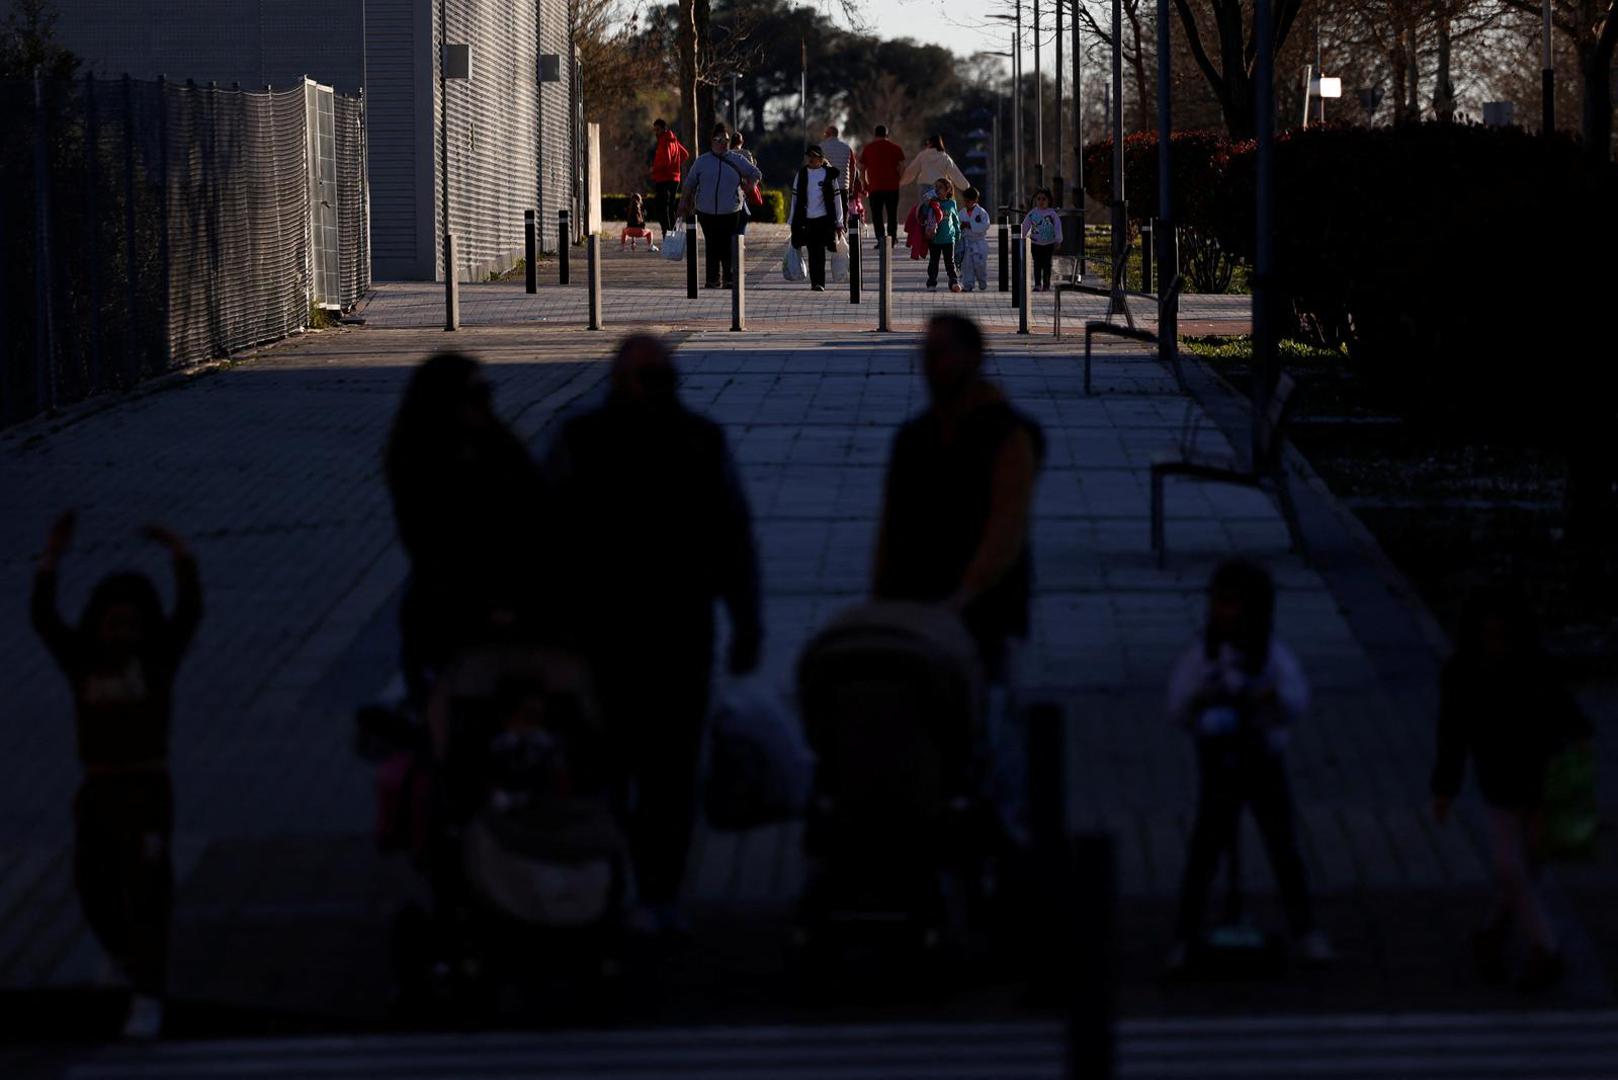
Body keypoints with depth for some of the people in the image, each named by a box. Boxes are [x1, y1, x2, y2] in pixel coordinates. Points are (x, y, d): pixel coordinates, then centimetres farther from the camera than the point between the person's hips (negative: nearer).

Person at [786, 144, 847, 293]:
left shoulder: (829, 174, 2)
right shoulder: (802, 174, 8)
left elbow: (837, 199, 5)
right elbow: (795, 198, 11)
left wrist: (839, 222, 3)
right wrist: (792, 221, 9)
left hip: (823, 219, -2)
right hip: (806, 219, 2)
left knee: (819, 252, -9)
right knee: (812, 253, 3)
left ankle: (819, 282, -8)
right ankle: (816, 282, 11)